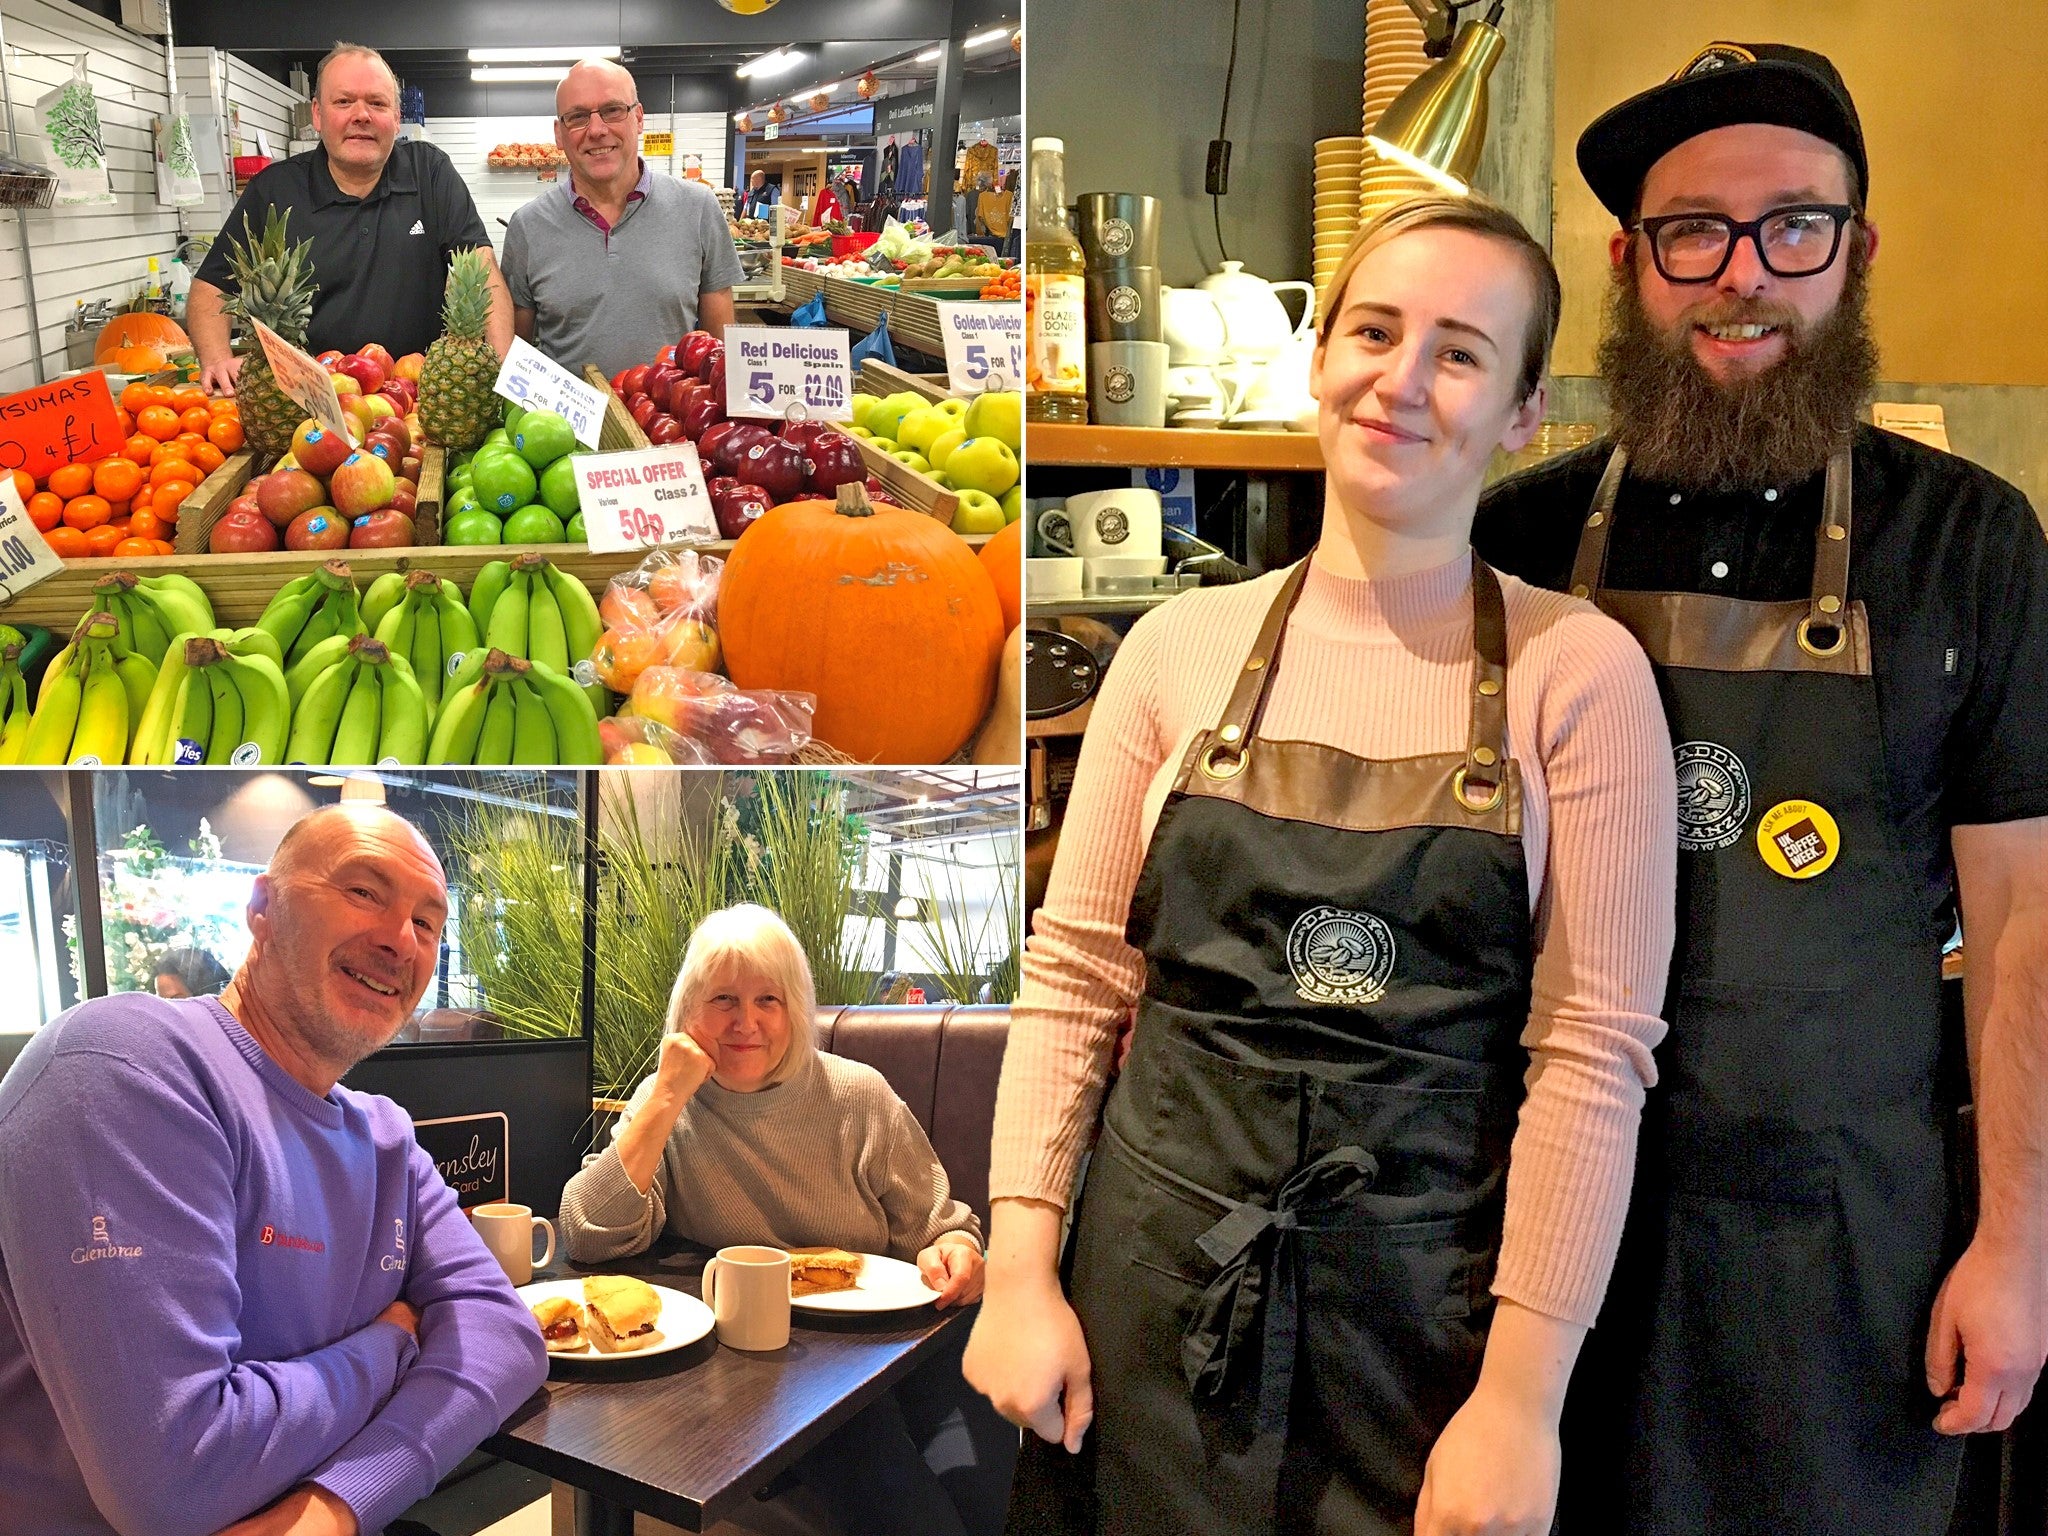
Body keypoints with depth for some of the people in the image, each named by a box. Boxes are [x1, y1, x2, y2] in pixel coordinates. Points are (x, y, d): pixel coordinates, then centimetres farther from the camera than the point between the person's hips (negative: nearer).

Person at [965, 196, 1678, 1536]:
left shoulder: (1580, 669, -7)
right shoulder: (1182, 645, 0)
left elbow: (1595, 1053, -9)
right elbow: (1074, 976, 1)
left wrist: (1522, 1396, -11)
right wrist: (1020, 1268, -3)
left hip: (1429, 1309, -2)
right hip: (1154, 1287, 2)